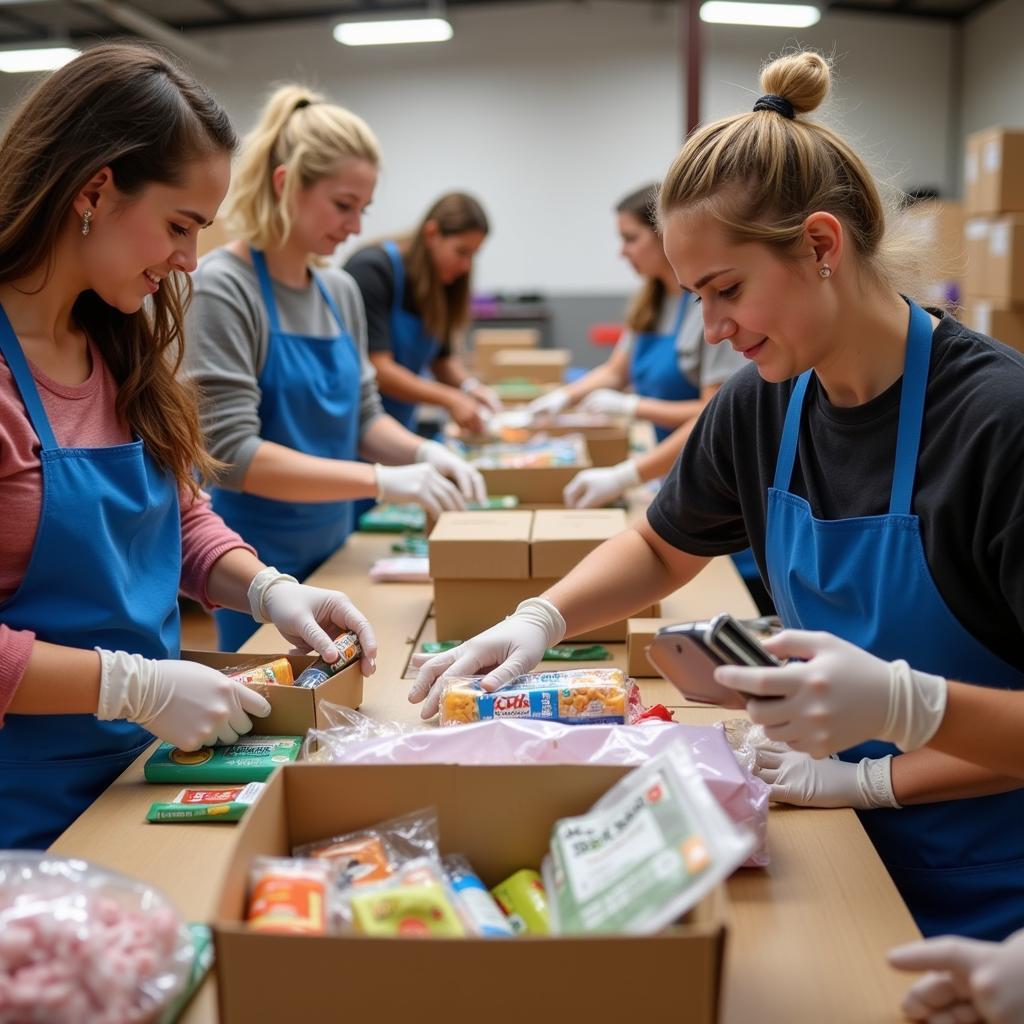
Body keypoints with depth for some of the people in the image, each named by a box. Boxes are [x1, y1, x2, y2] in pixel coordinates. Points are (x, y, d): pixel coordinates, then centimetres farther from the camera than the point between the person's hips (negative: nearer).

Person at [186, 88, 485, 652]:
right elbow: (233, 453, -22)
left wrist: (423, 451, -9)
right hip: (262, 562, -7)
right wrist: (382, 481, -28)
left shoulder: (342, 291, 5)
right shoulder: (222, 287, -16)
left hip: (333, 549, 7)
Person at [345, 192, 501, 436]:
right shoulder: (373, 270, -17)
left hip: (400, 421, 7)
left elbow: (442, 360, 12)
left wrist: (469, 386, -9)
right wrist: (450, 399, -25)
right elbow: (377, 368, -23)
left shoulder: (439, 287, 4)